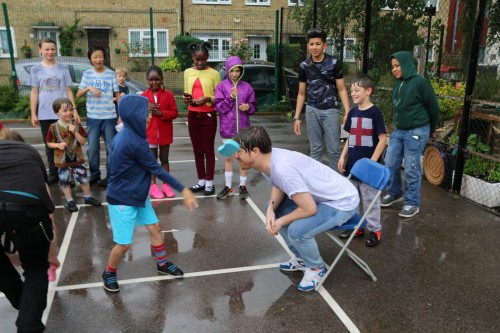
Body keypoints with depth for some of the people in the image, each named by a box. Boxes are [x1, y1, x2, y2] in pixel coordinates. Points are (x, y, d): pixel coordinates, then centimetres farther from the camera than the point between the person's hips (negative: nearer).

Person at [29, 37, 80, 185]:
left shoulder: (63, 68, 6)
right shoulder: (36, 69, 5)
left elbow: (68, 91, 7)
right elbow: (34, 93, 6)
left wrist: (74, 109, 0)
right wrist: (33, 114, 2)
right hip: (45, 114, 1)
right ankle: (53, 173, 18)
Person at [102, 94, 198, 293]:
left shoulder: (125, 135, -2)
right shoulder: (134, 142, -29)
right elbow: (157, 170, -24)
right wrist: (183, 190, -17)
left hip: (138, 195, 9)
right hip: (122, 200, -9)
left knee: (155, 228, 15)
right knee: (124, 243, 2)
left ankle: (163, 264, 34)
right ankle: (109, 273, 29)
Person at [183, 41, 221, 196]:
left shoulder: (214, 73, -5)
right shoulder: (188, 73, 8)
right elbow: (186, 95, 16)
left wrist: (208, 99, -21)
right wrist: (186, 100, -6)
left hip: (209, 116, -4)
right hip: (193, 116, 4)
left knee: (208, 150, 1)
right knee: (197, 150, 9)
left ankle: (209, 182, 9)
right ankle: (201, 180, 19)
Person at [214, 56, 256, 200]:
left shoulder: (247, 87, 2)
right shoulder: (221, 86, -1)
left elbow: (253, 106, 6)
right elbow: (219, 107, -7)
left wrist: (248, 107, -15)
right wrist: (230, 97, -18)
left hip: (243, 127, 0)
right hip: (227, 128, 0)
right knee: (228, 157, 10)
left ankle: (243, 186, 20)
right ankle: (228, 187, 21)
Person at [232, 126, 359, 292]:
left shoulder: (283, 169, -34)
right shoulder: (267, 159, -8)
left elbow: (309, 209, -29)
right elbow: (278, 186, 11)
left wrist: (281, 221, -13)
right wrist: (271, 209, -9)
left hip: (342, 201, -9)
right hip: (319, 196, 9)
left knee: (297, 230, -27)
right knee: (274, 208, 10)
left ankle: (316, 268, 5)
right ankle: (302, 258, 23)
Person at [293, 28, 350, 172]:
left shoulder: (334, 63, -3)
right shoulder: (304, 66, 5)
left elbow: (342, 89, -1)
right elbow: (301, 93, 11)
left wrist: (348, 112, -12)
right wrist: (296, 117, 7)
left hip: (331, 110, -2)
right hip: (312, 111, 3)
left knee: (334, 150, -1)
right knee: (315, 149, 9)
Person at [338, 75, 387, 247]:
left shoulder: (375, 112, -11)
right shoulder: (352, 113, 7)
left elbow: (383, 139, -12)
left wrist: (372, 161, -16)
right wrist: (343, 157, 7)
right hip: (352, 164, 6)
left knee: (370, 198, 4)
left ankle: (375, 230, 18)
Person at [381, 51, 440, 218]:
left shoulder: (420, 82, -13)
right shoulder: (398, 83, 6)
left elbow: (433, 108, -5)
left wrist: (431, 129, 7)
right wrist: (397, 124, 17)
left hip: (416, 131, -7)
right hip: (398, 130, 7)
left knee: (411, 169, 0)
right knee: (390, 164, 11)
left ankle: (412, 203, 14)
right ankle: (395, 193, 31)